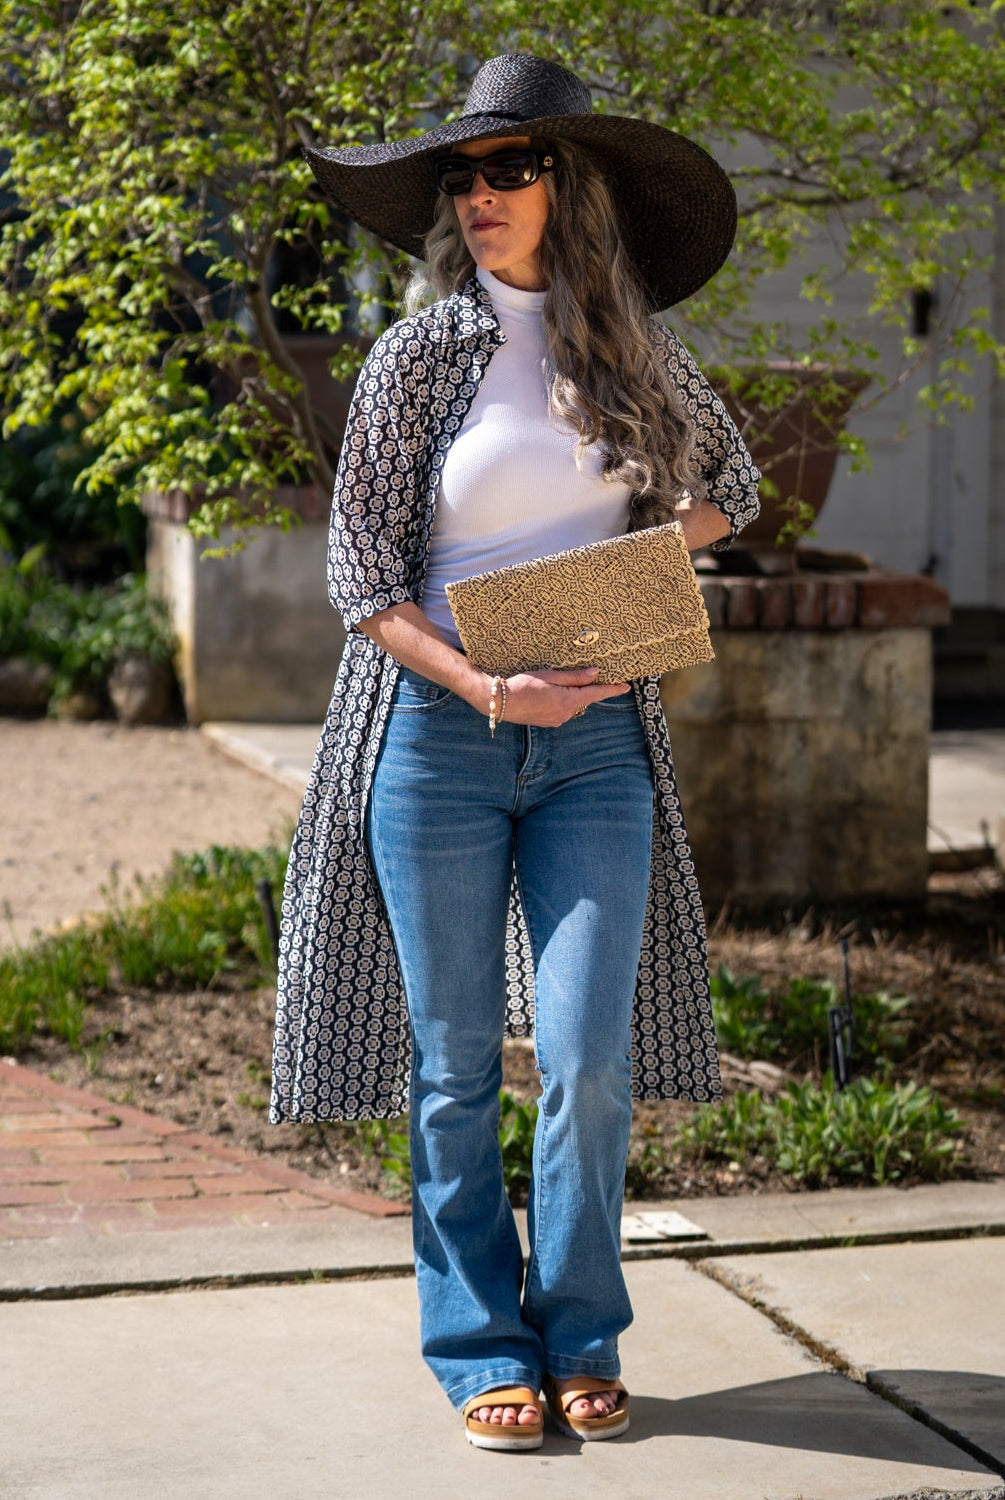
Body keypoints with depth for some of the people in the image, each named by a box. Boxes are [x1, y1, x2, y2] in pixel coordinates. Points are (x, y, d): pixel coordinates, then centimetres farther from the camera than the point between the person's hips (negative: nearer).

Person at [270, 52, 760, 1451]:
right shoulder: (420, 352, -3)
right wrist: (491, 689, -17)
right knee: (457, 1066, 3)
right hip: (438, 733, -2)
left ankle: (580, 1339, 14)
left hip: (597, 740, 2)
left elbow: (728, 477, 23)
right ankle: (485, 1351, 15)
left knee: (590, 1056, -3)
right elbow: (362, 577, -4)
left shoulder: (630, 346, 6)